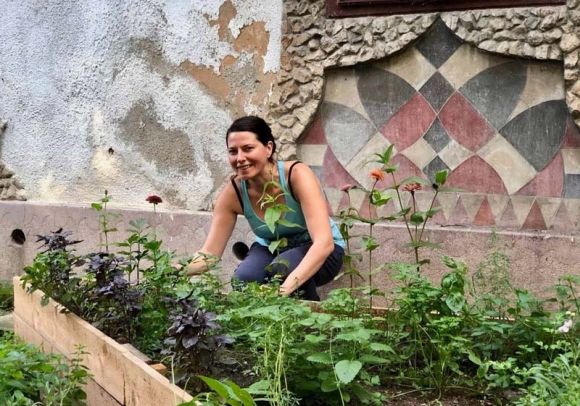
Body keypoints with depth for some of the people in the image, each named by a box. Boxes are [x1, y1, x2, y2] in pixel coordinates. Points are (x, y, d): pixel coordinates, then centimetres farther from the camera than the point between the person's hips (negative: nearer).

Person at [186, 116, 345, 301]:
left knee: (281, 269, -34)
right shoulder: (233, 192, -18)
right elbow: (209, 253, -16)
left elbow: (324, 242, -39)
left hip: (318, 252, -2)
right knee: (243, 281, -29)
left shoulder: (296, 174, -30)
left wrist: (288, 287, -54)